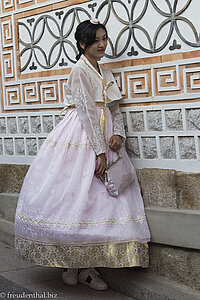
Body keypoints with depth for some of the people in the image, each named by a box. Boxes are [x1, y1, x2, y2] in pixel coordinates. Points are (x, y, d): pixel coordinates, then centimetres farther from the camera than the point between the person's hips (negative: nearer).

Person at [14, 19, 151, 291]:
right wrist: (100, 152, -18)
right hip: (81, 137, -7)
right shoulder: (79, 70, -5)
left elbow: (115, 110, 18)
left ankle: (88, 266, 4)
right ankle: (68, 262, 3)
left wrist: (119, 134, -3)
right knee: (75, 197, -8)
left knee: (99, 199, 0)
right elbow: (87, 111, -13)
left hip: (103, 138, 7)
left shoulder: (106, 73, 19)